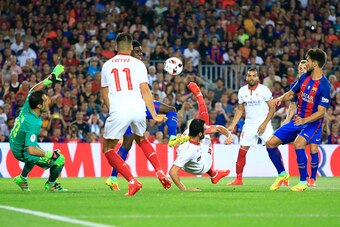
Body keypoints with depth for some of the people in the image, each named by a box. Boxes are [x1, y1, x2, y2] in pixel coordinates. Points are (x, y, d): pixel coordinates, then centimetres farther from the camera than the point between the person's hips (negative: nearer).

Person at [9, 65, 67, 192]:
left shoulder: (27, 107, -15)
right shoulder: (33, 124, -37)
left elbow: (34, 90, 5)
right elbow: (31, 150, -41)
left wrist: (50, 79, 0)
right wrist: (50, 154, -31)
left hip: (14, 145, 9)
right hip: (24, 154, -9)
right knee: (59, 160, -7)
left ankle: (22, 179, 52)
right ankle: (51, 184, 18)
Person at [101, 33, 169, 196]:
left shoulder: (107, 65, 14)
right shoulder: (137, 64, 9)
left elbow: (105, 93, 19)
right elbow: (145, 91, 3)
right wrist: (154, 116, 6)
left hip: (118, 110, -2)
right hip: (138, 109, 2)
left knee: (108, 149, 10)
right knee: (140, 139, 30)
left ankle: (132, 181, -6)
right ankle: (160, 172, 15)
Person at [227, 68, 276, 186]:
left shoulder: (264, 90, -8)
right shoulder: (242, 91, 5)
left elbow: (272, 108, -7)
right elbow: (240, 109, 15)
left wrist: (264, 124, -15)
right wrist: (232, 125, 6)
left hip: (263, 123, -4)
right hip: (249, 124, 4)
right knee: (242, 150, -1)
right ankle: (238, 178, 7)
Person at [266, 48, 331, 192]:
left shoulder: (324, 85, -18)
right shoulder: (304, 78, 3)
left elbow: (321, 111, -21)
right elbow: (291, 93, 17)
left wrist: (304, 120, -34)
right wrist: (281, 99, -5)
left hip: (313, 123, -7)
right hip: (297, 120, 7)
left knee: (298, 143, -35)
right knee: (271, 143, 0)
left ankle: (303, 182, -22)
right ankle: (282, 174, 20)